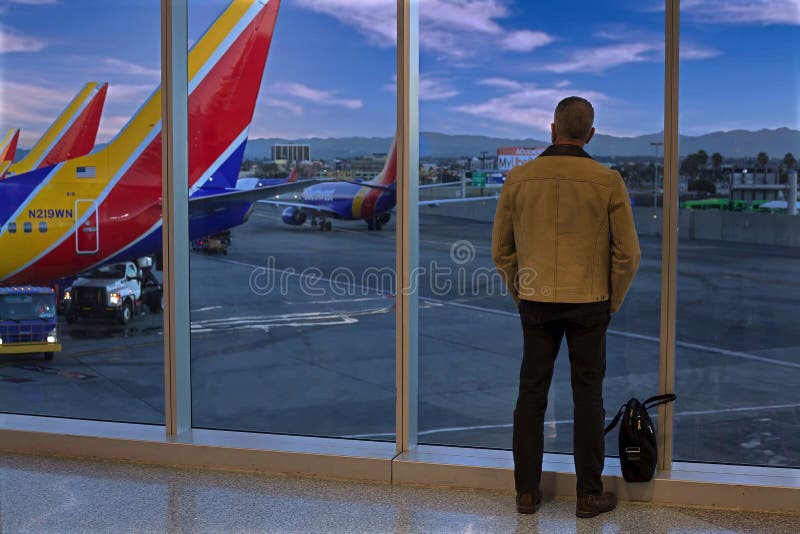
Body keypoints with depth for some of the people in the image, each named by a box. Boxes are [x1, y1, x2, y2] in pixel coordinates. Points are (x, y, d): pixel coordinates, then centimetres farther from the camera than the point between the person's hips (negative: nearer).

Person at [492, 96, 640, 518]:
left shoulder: (519, 178, -2)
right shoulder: (607, 181, -7)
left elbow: (501, 250, 5)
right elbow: (627, 253, -4)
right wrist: (613, 302, 9)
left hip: (536, 303, 2)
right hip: (589, 304, -1)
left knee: (531, 393, 10)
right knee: (588, 397, 7)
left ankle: (527, 491, 16)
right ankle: (589, 495, 14)